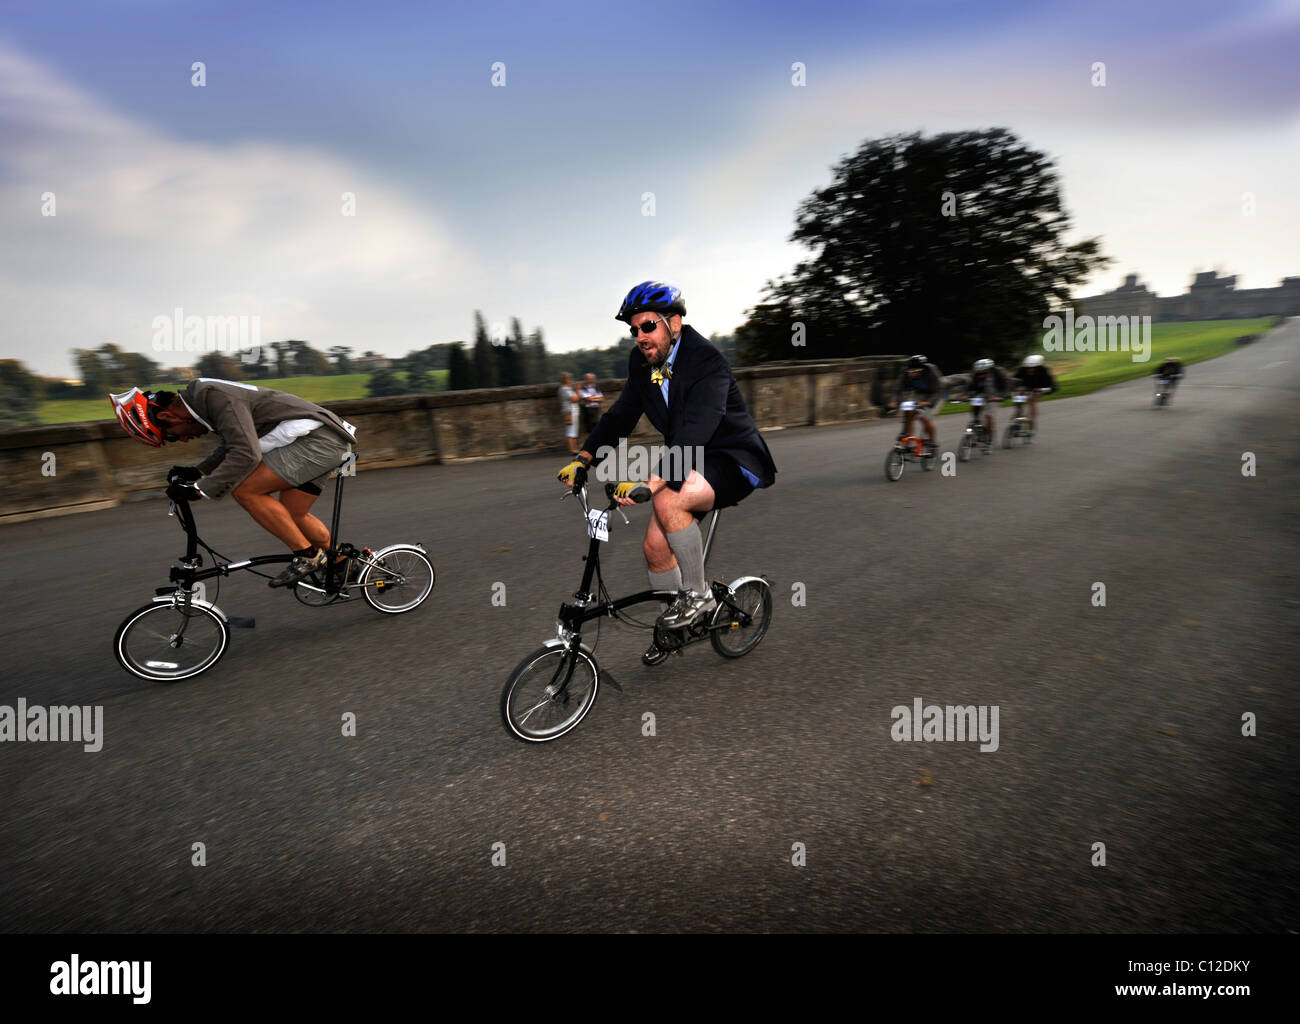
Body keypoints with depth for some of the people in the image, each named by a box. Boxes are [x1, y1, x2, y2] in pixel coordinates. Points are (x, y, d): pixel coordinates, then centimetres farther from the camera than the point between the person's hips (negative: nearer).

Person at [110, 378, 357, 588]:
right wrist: (196, 472, 18)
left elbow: (246, 454, -25)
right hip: (329, 440, 10)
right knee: (291, 513, 15)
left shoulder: (214, 394, -16)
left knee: (245, 491, -13)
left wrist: (200, 489, -20)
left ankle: (309, 556, -5)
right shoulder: (204, 396, 16)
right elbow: (232, 447, 30)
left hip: (319, 439, -10)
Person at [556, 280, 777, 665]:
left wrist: (653, 482, -48)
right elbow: (621, 415, 3)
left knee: (668, 501, -33)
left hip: (734, 460, -7)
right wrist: (583, 459, -9)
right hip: (688, 460, 8)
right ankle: (674, 626, 24)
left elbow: (696, 431, -37)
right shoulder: (642, 362, 0)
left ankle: (698, 594, -12)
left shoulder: (707, 361, -24)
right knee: (655, 545, -1)